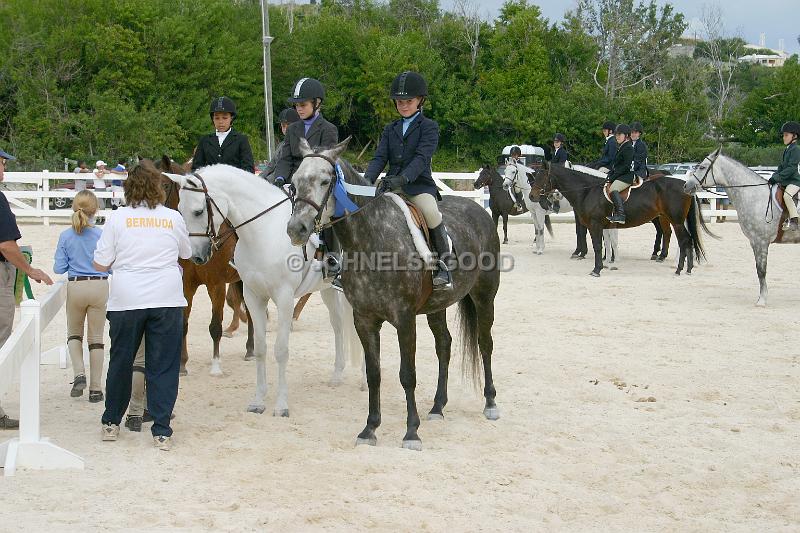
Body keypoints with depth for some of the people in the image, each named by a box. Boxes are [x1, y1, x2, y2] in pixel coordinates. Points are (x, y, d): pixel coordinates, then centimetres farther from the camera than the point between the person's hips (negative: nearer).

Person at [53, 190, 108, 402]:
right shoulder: (102, 235, -9)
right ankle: (95, 388, 11)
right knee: (96, 337, 9)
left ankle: (79, 374, 0)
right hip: (100, 287, 0)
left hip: (75, 287, 1)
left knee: (74, 333, 21)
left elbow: (59, 268, -3)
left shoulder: (66, 236, -5)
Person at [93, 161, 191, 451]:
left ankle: (111, 423, 27)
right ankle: (162, 431, 3)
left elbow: (100, 264, -1)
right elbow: (186, 254, 18)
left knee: (121, 361, 15)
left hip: (126, 299, 0)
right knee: (163, 366, 4)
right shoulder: (173, 218, 1)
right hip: (167, 300, 0)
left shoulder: (118, 218, -3)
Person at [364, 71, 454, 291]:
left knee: (431, 213, -34)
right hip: (392, 185, 5)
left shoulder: (429, 127, 1)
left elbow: (422, 157, -14)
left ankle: (445, 266, -24)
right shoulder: (390, 129, 18)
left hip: (419, 184, -5)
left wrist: (403, 178, -31)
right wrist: (367, 181, -14)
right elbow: (379, 158, 7)